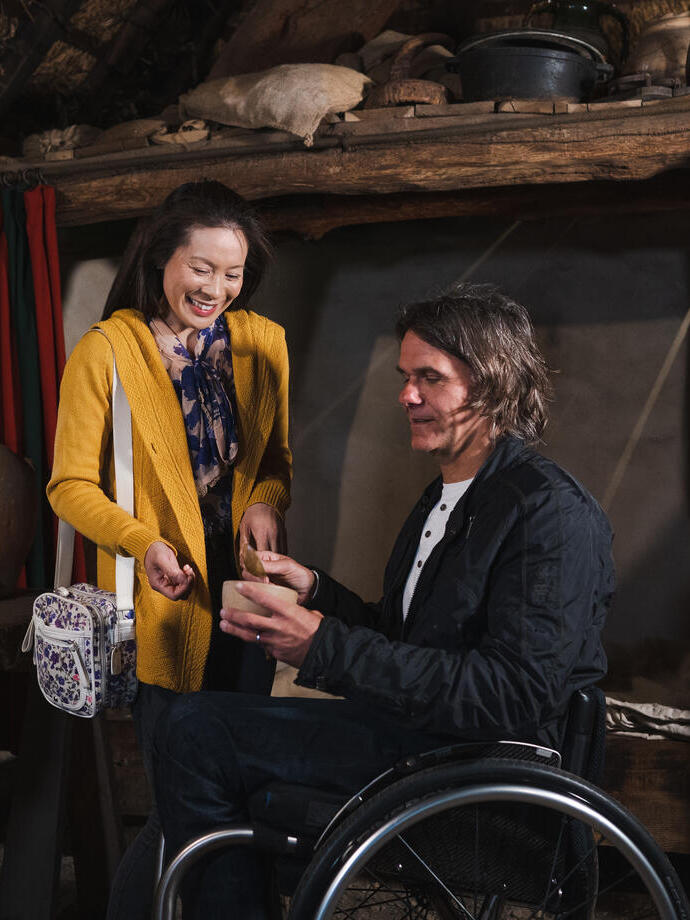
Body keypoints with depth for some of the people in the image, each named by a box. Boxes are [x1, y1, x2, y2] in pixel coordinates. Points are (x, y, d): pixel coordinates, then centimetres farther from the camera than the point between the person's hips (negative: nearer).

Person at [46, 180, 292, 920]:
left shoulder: (262, 342, 6)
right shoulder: (104, 351, -8)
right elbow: (71, 487, -6)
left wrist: (265, 504, -6)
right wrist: (144, 543, -22)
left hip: (246, 592, 5)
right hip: (163, 602, -5)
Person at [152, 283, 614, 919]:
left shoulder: (555, 512, -15)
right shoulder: (446, 497, 16)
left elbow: (518, 695, -25)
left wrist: (328, 648, -26)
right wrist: (316, 591, 3)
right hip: (419, 726, 10)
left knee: (196, 730, -15)